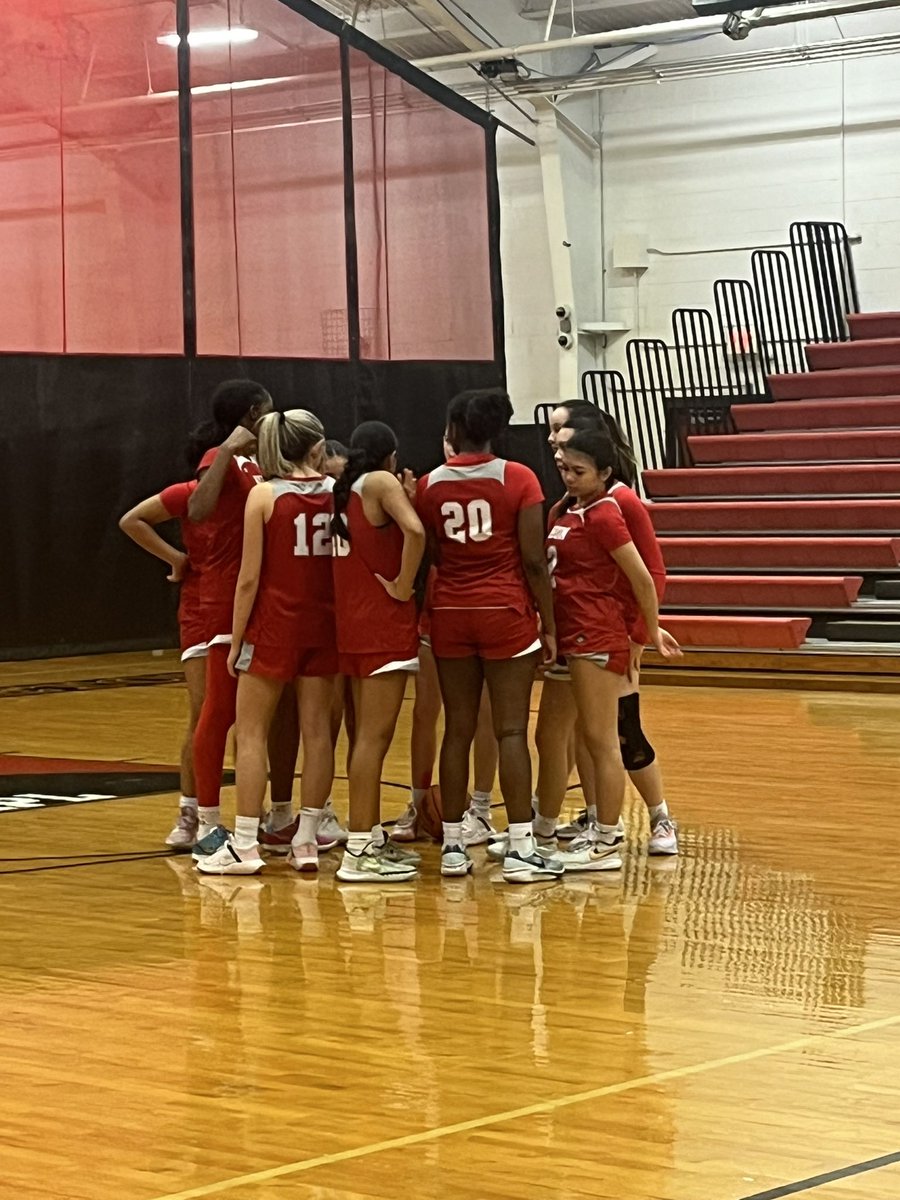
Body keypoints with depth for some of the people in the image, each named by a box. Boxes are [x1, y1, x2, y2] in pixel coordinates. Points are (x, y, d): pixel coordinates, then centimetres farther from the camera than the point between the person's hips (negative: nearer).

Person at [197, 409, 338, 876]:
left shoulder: (265, 496, -9)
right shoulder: (336, 493, 0)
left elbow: (250, 578, -9)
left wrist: (235, 641, -3)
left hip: (274, 624, -3)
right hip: (323, 623, 3)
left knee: (251, 733, 2)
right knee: (316, 730, 7)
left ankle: (244, 845, 0)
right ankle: (306, 841, 10)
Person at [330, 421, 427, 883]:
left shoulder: (343, 492, 13)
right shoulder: (381, 482, -9)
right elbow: (414, 531, -26)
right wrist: (403, 585, -17)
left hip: (351, 620, 9)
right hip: (384, 620, -9)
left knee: (364, 734, 15)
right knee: (375, 736, -9)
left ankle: (370, 839, 22)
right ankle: (359, 852, -12)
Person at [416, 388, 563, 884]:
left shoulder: (430, 485, 2)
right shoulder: (517, 479, -5)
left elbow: (428, 557, 1)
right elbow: (534, 562, -7)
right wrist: (549, 624, -1)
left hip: (449, 614, 3)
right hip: (505, 612, -3)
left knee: (457, 730, 9)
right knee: (511, 731, -3)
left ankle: (452, 845, 11)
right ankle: (520, 850, -5)